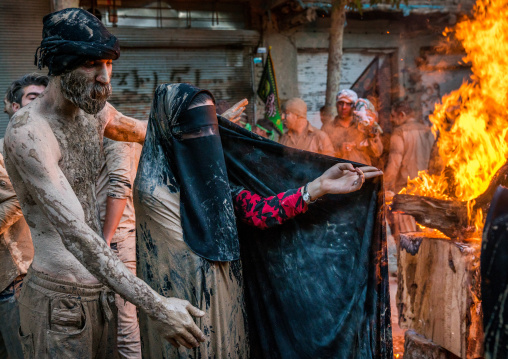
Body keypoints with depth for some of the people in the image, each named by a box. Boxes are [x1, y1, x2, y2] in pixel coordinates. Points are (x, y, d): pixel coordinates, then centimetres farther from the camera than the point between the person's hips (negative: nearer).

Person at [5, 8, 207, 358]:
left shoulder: (94, 111, 6)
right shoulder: (29, 133, -20)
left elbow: (142, 129, 30)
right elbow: (75, 235, -29)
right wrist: (155, 305, -34)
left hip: (100, 289, 8)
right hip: (58, 298, -8)